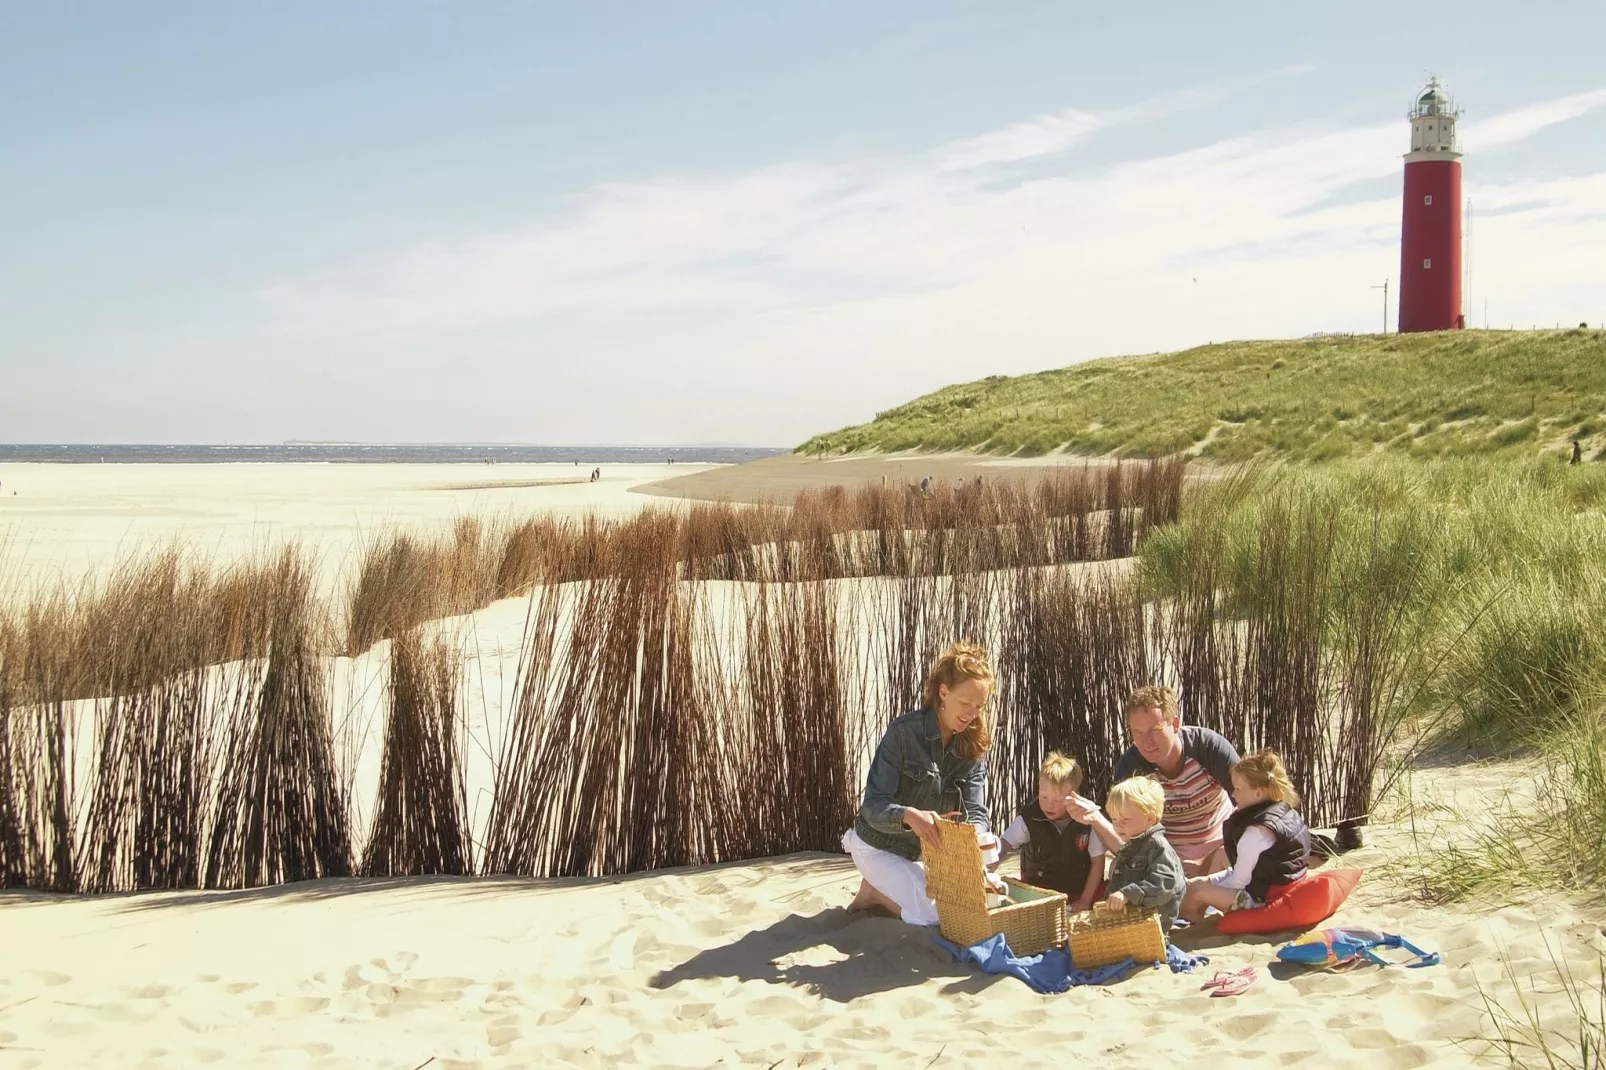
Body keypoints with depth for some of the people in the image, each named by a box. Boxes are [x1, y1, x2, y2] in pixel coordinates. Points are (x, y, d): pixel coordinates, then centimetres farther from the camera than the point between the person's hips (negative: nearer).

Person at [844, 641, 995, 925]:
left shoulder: (974, 746, -9)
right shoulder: (904, 731, -24)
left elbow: (976, 813, -16)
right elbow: (873, 806, -28)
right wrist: (909, 815, -49)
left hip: (923, 852, 6)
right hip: (878, 847, -6)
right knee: (935, 914, -21)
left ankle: (881, 890, 21)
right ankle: (875, 891, 6)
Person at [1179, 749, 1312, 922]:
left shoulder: (1256, 831, -23)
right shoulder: (1289, 812, 7)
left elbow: (1238, 881, -16)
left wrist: (1208, 882, 0)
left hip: (1263, 900, -10)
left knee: (1196, 889, -8)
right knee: (1202, 882, 18)